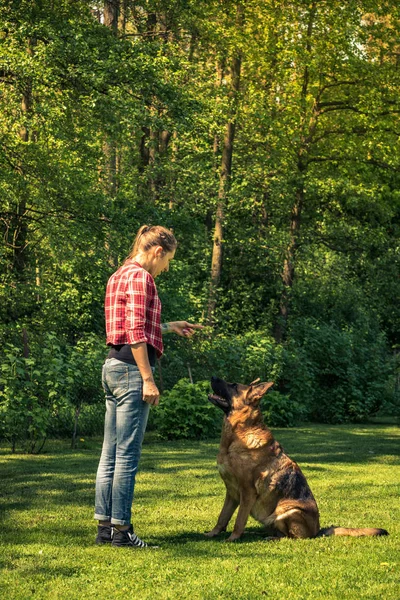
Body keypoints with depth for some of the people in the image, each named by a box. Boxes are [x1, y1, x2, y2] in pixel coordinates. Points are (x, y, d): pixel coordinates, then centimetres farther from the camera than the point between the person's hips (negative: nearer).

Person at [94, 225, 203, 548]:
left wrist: (169, 327, 26)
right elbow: (136, 333, -17)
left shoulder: (120, 275, 18)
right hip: (132, 368, -10)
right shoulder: (140, 277, -11)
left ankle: (104, 525, 16)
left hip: (113, 366, 10)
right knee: (128, 454, -5)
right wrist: (148, 379, -17)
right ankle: (121, 529, -1)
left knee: (110, 453, 11)